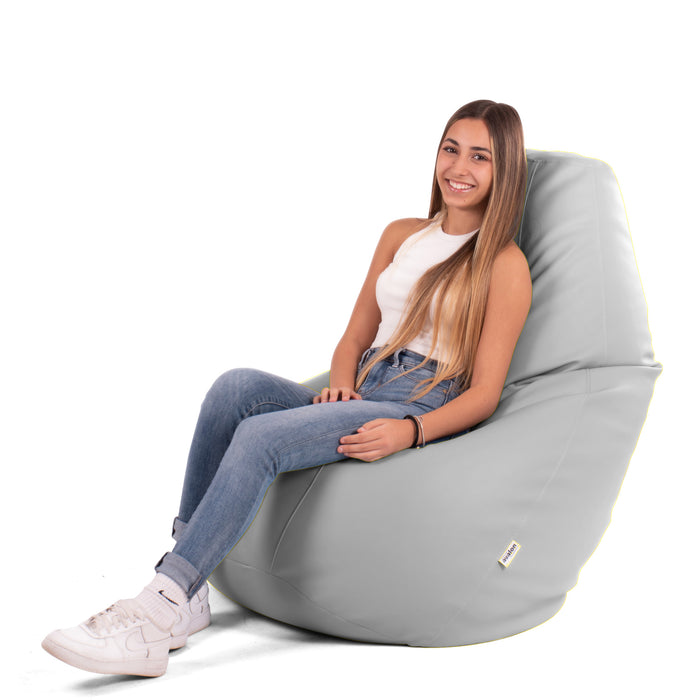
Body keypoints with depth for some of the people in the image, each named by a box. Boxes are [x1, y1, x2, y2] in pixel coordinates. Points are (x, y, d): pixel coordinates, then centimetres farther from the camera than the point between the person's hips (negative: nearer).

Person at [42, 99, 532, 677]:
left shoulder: (505, 264, 2)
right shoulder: (401, 235, 21)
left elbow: (485, 393, -4)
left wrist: (409, 431, -21)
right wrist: (340, 389, -2)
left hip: (428, 409, -6)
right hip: (361, 396, 6)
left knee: (262, 436, -30)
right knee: (236, 387, -25)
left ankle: (159, 614, -32)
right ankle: (186, 595, -28)